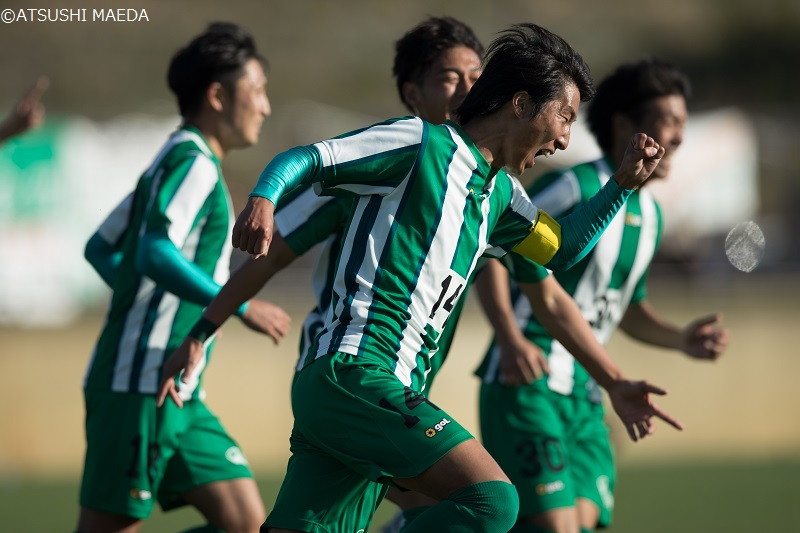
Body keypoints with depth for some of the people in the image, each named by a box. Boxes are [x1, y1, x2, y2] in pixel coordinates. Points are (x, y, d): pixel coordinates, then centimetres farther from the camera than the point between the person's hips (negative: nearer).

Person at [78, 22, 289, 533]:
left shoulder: (178, 163, 20)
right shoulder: (194, 164, -10)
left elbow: (101, 249, 26)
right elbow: (155, 254, -25)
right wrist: (239, 305, -22)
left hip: (179, 395, 10)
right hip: (139, 386, -10)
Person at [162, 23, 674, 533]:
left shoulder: (498, 194, 22)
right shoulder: (422, 142, -4)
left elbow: (563, 247, 39)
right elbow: (302, 160, -8)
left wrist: (624, 183, 27)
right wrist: (262, 199, -28)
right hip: (355, 372, -9)